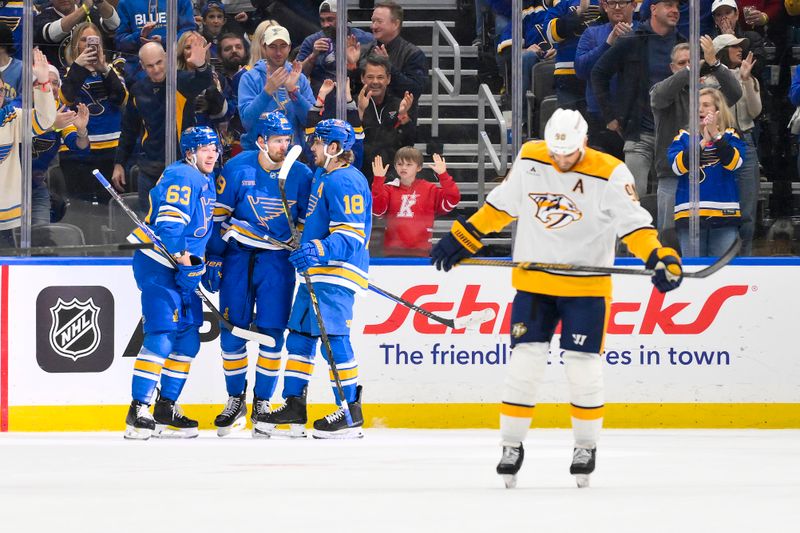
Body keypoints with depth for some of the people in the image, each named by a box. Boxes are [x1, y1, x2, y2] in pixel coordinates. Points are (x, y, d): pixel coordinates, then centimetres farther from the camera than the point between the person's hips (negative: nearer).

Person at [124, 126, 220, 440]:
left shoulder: (206, 182, 17)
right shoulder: (182, 177, -14)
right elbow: (169, 224, -23)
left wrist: (206, 265, 20)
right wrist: (185, 261, -21)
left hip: (185, 269, 10)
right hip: (158, 265, -10)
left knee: (188, 339, 9)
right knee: (161, 336, -16)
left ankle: (166, 409, 18)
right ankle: (138, 412, -16)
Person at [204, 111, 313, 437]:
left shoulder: (301, 175, -3)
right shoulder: (236, 169, -9)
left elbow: (308, 223, 6)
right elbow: (217, 216, -3)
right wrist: (213, 260, -5)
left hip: (278, 257, 0)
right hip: (238, 253, 0)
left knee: (271, 332, -4)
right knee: (232, 329, 0)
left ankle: (262, 404, 8)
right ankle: (235, 400, 15)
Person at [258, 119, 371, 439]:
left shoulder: (346, 182, -15)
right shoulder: (322, 177, 18)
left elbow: (351, 235, -23)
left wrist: (318, 251, -34)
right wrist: (305, 250, 29)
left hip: (337, 271, -11)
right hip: (317, 270, 11)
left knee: (334, 338, -13)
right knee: (300, 335, 12)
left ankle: (351, 413, -10)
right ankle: (294, 406, 18)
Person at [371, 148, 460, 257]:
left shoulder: (430, 190, 5)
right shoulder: (389, 189, 7)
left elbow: (452, 200, -6)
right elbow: (376, 209, -8)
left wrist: (443, 175, -16)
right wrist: (378, 179, -16)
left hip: (419, 253, -1)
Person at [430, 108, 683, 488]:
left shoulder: (609, 174, -14)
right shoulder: (529, 160, -3)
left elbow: (633, 222, -16)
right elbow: (501, 204, 10)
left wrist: (660, 257, -31)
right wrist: (462, 238, 12)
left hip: (586, 283, -3)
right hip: (533, 281, 3)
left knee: (583, 364, -2)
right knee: (524, 361, -1)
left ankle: (586, 446, 16)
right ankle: (512, 446, 10)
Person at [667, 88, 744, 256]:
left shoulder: (729, 136, 8)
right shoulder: (683, 137, 8)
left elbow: (733, 162, -10)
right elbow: (678, 166, -8)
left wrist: (716, 135, -20)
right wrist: (703, 141, -17)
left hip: (724, 215, 0)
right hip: (689, 214, 0)